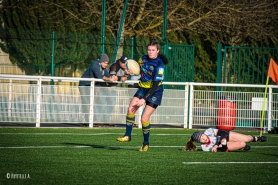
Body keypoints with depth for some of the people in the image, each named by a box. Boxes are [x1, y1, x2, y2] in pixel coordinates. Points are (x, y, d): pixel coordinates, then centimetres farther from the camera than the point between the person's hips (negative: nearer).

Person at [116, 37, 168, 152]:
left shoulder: (159, 64, -20)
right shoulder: (143, 59, 0)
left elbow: (156, 85, -23)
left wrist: (144, 99, -27)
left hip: (154, 92, -6)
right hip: (143, 88, 6)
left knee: (144, 119, -12)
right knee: (130, 109, -16)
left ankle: (146, 143, 8)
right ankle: (127, 136, -5)